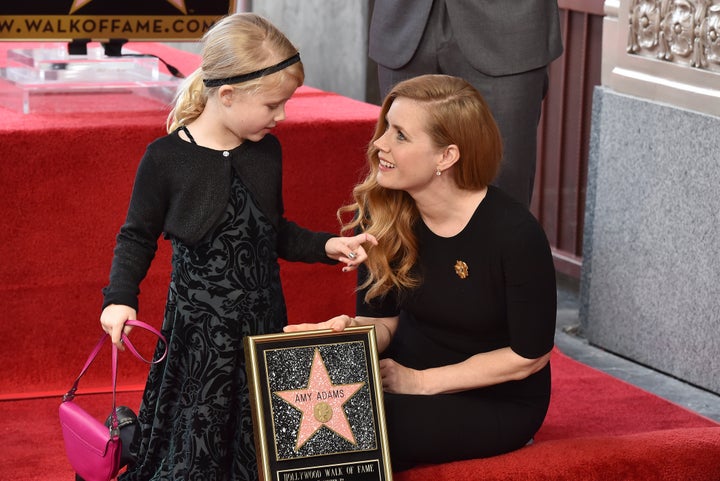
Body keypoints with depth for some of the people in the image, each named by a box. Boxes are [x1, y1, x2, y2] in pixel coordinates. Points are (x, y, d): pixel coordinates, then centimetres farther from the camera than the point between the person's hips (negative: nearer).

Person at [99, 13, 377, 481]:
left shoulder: (266, 151, 3)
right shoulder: (166, 159, -12)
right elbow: (137, 237, -1)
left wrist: (325, 246, 4)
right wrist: (120, 298, -14)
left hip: (264, 319, 5)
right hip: (199, 330, -5)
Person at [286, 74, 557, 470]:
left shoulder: (514, 234, -23)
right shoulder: (382, 212, -7)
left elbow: (530, 354, -14)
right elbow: (383, 318, 2)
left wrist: (419, 382, -14)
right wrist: (352, 331, -23)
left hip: (496, 401, -5)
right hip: (402, 371, 5)